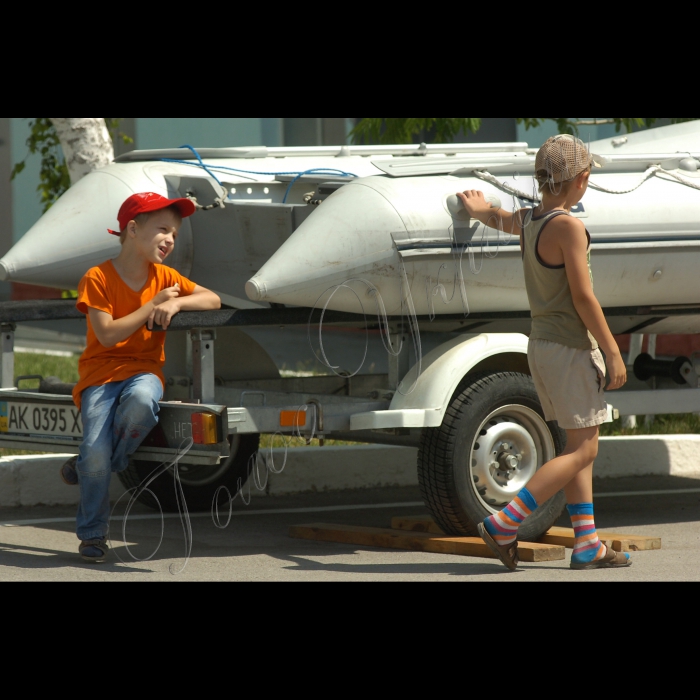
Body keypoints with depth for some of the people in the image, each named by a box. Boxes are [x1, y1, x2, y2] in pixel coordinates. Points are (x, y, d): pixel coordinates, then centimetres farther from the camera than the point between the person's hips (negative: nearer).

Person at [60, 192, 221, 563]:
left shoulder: (164, 277, 10)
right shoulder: (98, 278, -5)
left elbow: (213, 300, 7)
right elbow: (107, 334, -13)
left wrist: (176, 303, -12)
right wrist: (154, 304, -11)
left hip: (144, 370, 3)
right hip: (101, 374, -3)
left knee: (141, 400, -38)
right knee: (96, 451, -25)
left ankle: (86, 466, -12)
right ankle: (92, 534, -1)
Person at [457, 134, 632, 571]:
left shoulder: (529, 221, 6)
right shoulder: (567, 226, -19)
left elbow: (501, 220, 32)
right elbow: (583, 297, -21)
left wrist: (481, 210, 56)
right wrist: (613, 352, -15)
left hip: (542, 345, 9)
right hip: (571, 350, -9)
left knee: (582, 448, 12)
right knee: (582, 451, -6)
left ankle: (588, 545, 10)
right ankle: (505, 524, -11)